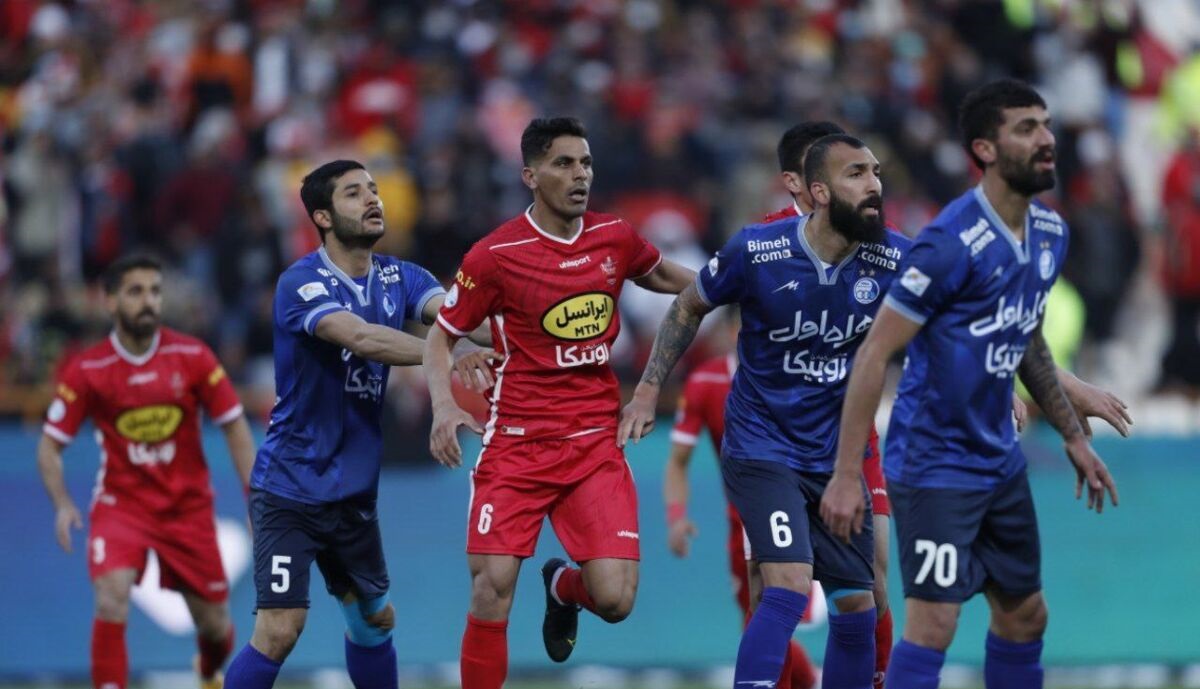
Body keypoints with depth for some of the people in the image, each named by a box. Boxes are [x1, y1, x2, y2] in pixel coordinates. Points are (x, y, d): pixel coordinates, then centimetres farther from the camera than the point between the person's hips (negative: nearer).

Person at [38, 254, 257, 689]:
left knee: (214, 625, 8)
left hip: (188, 506, 2)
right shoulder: (86, 371, -11)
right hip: (121, 502, -2)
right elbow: (50, 445, -4)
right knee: (112, 598, -27)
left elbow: (235, 429, -1)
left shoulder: (193, 358, -8)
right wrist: (62, 505, -21)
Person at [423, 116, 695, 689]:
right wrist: (443, 406, -15)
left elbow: (661, 276, 27)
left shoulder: (614, 238, 4)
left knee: (615, 599, -10)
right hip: (516, 443, -2)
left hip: (595, 443, 3)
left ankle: (563, 587, 28)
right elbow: (441, 338, 1)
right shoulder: (495, 255, -8)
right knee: (492, 590, -12)